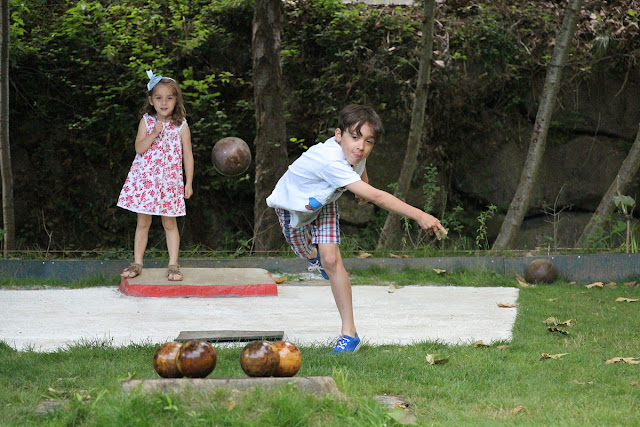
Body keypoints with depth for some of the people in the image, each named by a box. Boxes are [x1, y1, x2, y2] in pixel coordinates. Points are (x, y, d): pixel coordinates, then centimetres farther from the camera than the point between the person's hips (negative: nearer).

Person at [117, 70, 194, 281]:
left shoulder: (181, 126, -1)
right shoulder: (146, 121, 2)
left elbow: (188, 155, 3)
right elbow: (139, 148, -6)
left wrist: (189, 182, 1)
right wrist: (154, 134, -20)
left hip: (169, 180, -1)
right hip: (144, 178, 1)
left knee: (169, 223, 3)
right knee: (143, 222, 7)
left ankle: (173, 265, 7)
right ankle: (137, 263, 13)